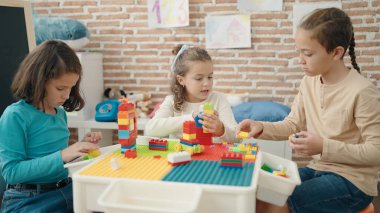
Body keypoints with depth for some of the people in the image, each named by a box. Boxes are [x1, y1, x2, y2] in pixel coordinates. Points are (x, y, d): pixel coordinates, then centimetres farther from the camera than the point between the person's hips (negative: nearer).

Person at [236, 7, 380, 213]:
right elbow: (292, 124, 5)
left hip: (352, 180, -6)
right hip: (317, 169, 6)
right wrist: (261, 127, -13)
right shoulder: (309, 82, 1)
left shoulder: (362, 92, -20)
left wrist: (324, 147, -28)